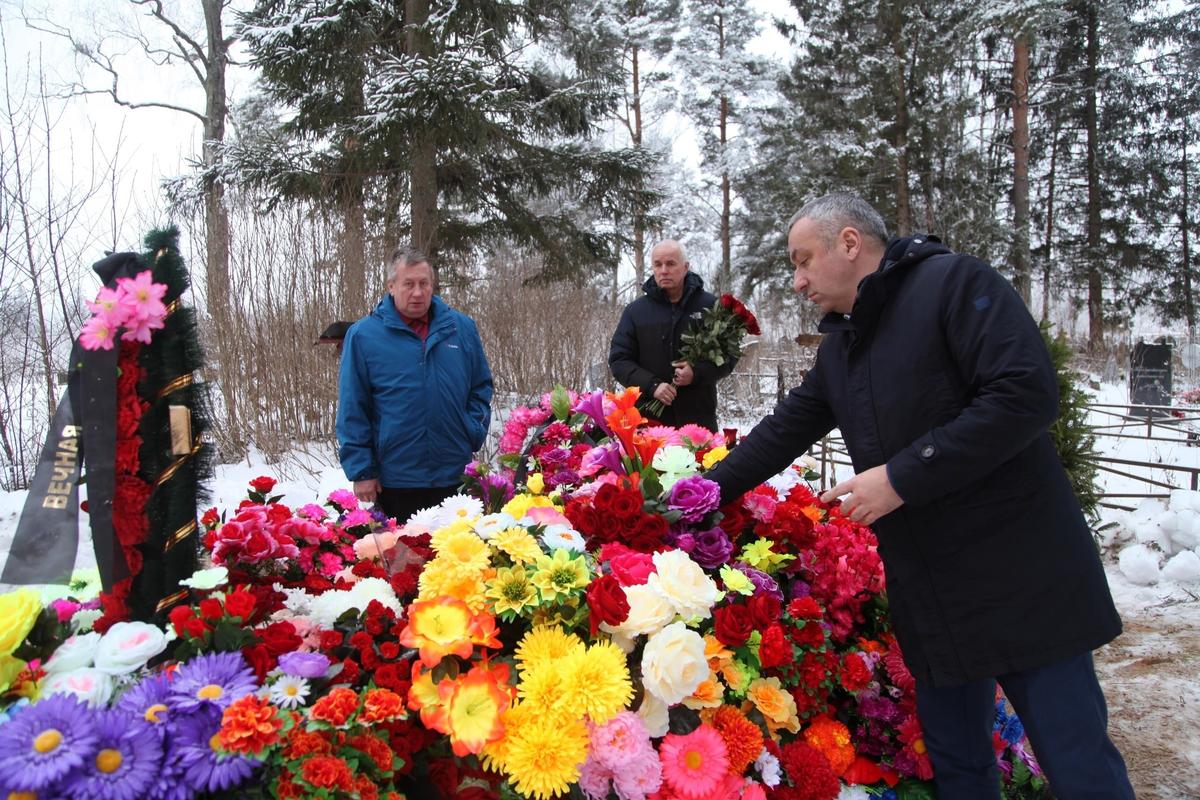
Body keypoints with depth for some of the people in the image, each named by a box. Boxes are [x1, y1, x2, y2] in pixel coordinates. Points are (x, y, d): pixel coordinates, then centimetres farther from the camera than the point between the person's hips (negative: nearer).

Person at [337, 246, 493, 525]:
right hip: (394, 480, -2)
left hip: (456, 477, 3)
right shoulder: (362, 335, -3)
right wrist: (361, 471, -5)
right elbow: (352, 410, -2)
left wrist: (473, 435, -1)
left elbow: (482, 387, 13)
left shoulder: (462, 327, 5)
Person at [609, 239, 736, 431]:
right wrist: (652, 385, -11)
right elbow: (618, 360, 5)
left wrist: (698, 373, -13)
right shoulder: (635, 311, 7)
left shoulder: (710, 306, 4)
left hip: (699, 417, 0)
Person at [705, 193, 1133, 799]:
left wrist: (903, 477, -20)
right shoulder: (839, 346, 14)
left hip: (1023, 583, -7)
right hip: (930, 603, 7)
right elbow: (783, 433, 19)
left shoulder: (954, 283, -11)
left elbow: (1027, 393, -22)